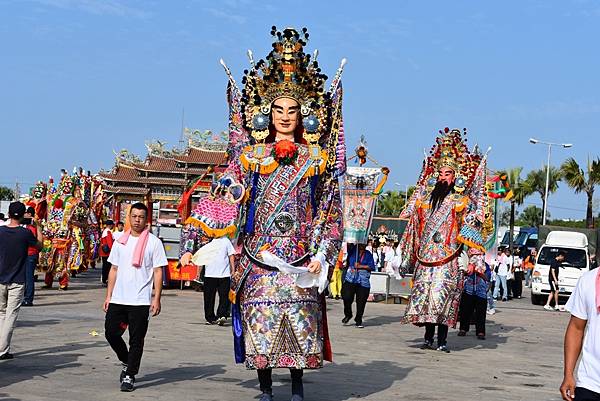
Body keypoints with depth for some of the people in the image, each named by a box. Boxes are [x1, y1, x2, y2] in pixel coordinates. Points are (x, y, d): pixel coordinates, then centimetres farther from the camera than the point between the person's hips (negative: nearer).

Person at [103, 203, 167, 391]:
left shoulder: (153, 242, -1)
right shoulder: (120, 242, 11)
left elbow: (158, 272, -3)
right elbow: (114, 270, 15)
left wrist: (156, 299, -10)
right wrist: (108, 296, 9)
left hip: (141, 301, -4)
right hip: (118, 299, 4)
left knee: (136, 340, -1)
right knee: (111, 333, 3)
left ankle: (130, 376, 9)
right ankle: (127, 362, 26)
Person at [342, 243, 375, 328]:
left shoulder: (368, 254, 8)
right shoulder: (352, 250, 8)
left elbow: (372, 267, 0)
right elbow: (348, 244, -9)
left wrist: (360, 266, -9)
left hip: (363, 281, 0)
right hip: (350, 279, 0)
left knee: (361, 302, 1)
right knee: (347, 298, -9)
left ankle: (358, 320, 15)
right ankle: (348, 314, 18)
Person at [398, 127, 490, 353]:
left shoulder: (462, 201, 2)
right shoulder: (425, 199, 15)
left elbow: (472, 230, -4)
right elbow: (413, 228, 21)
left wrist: (473, 258, -13)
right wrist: (407, 257, 20)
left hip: (450, 258, -4)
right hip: (426, 257, 4)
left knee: (443, 297, -12)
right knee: (424, 296, 0)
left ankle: (442, 340, -7)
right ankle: (428, 337, 7)